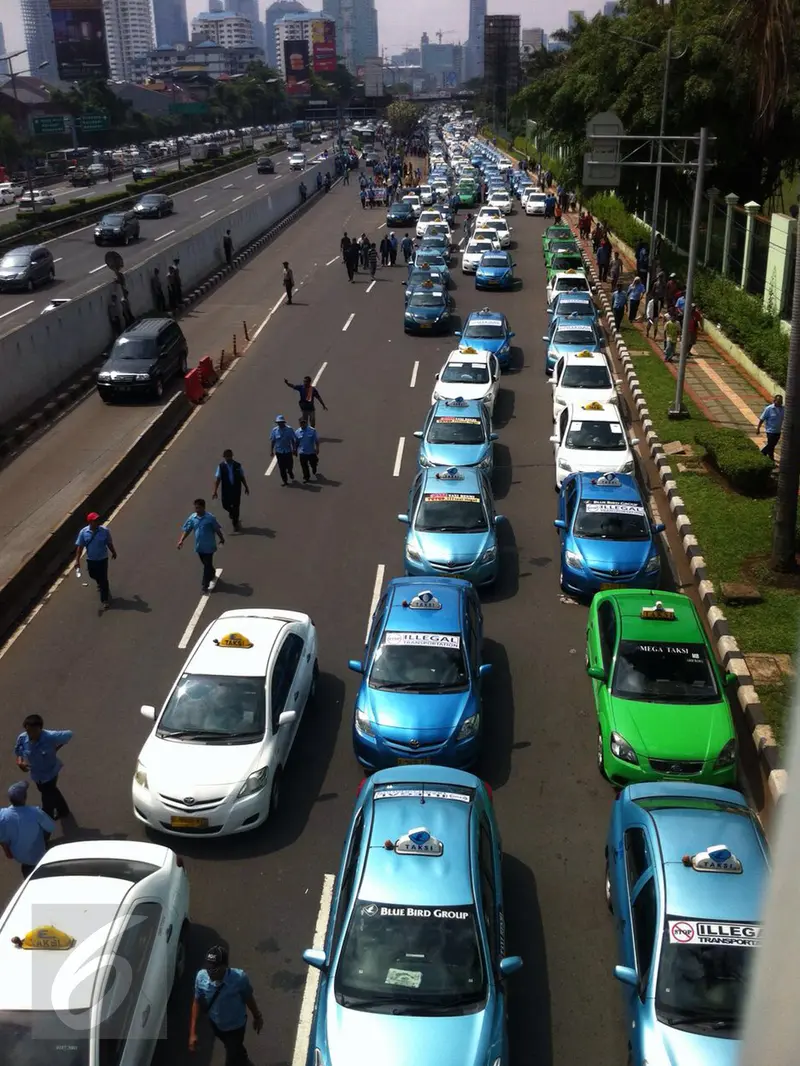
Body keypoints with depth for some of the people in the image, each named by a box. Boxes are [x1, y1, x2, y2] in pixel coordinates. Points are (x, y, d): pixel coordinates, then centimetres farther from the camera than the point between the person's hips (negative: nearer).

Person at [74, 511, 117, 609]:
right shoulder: (84, 532, -14)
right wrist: (77, 560, -11)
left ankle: (105, 599, 10)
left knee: (103, 579, -1)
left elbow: (109, 543, -1)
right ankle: (100, 585, 57)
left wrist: (113, 552, 14)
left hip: (102, 559, -3)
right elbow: (80, 547, -8)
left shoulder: (105, 530, -17)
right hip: (90, 560, 3)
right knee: (93, 575, 24)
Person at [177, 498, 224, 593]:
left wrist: (221, 538, 7)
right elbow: (187, 530, 0)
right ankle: (212, 576, 47)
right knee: (206, 564, 22)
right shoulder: (192, 517, -5)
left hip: (208, 546, -5)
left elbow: (217, 529, -5)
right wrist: (181, 540, -10)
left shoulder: (210, 518, -17)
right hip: (199, 546, 5)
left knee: (207, 565, -2)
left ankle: (205, 585, 2)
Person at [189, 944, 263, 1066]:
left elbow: (249, 998, -15)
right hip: (215, 1023, 4)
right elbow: (197, 1002, -12)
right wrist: (193, 1032, -11)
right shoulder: (201, 977, -29)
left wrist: (257, 1017, 2)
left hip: (235, 1025, -4)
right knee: (234, 1048, 32)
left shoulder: (239, 978, -36)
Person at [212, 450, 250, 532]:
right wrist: (215, 491, -12)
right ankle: (232, 512, 41)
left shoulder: (238, 466, -4)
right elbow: (217, 479, -7)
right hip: (226, 490, 0)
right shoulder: (221, 466, -6)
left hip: (236, 489, 0)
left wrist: (246, 487, 11)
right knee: (225, 505, 3)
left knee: (236, 506, 2)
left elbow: (242, 477, 6)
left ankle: (235, 523, 20)